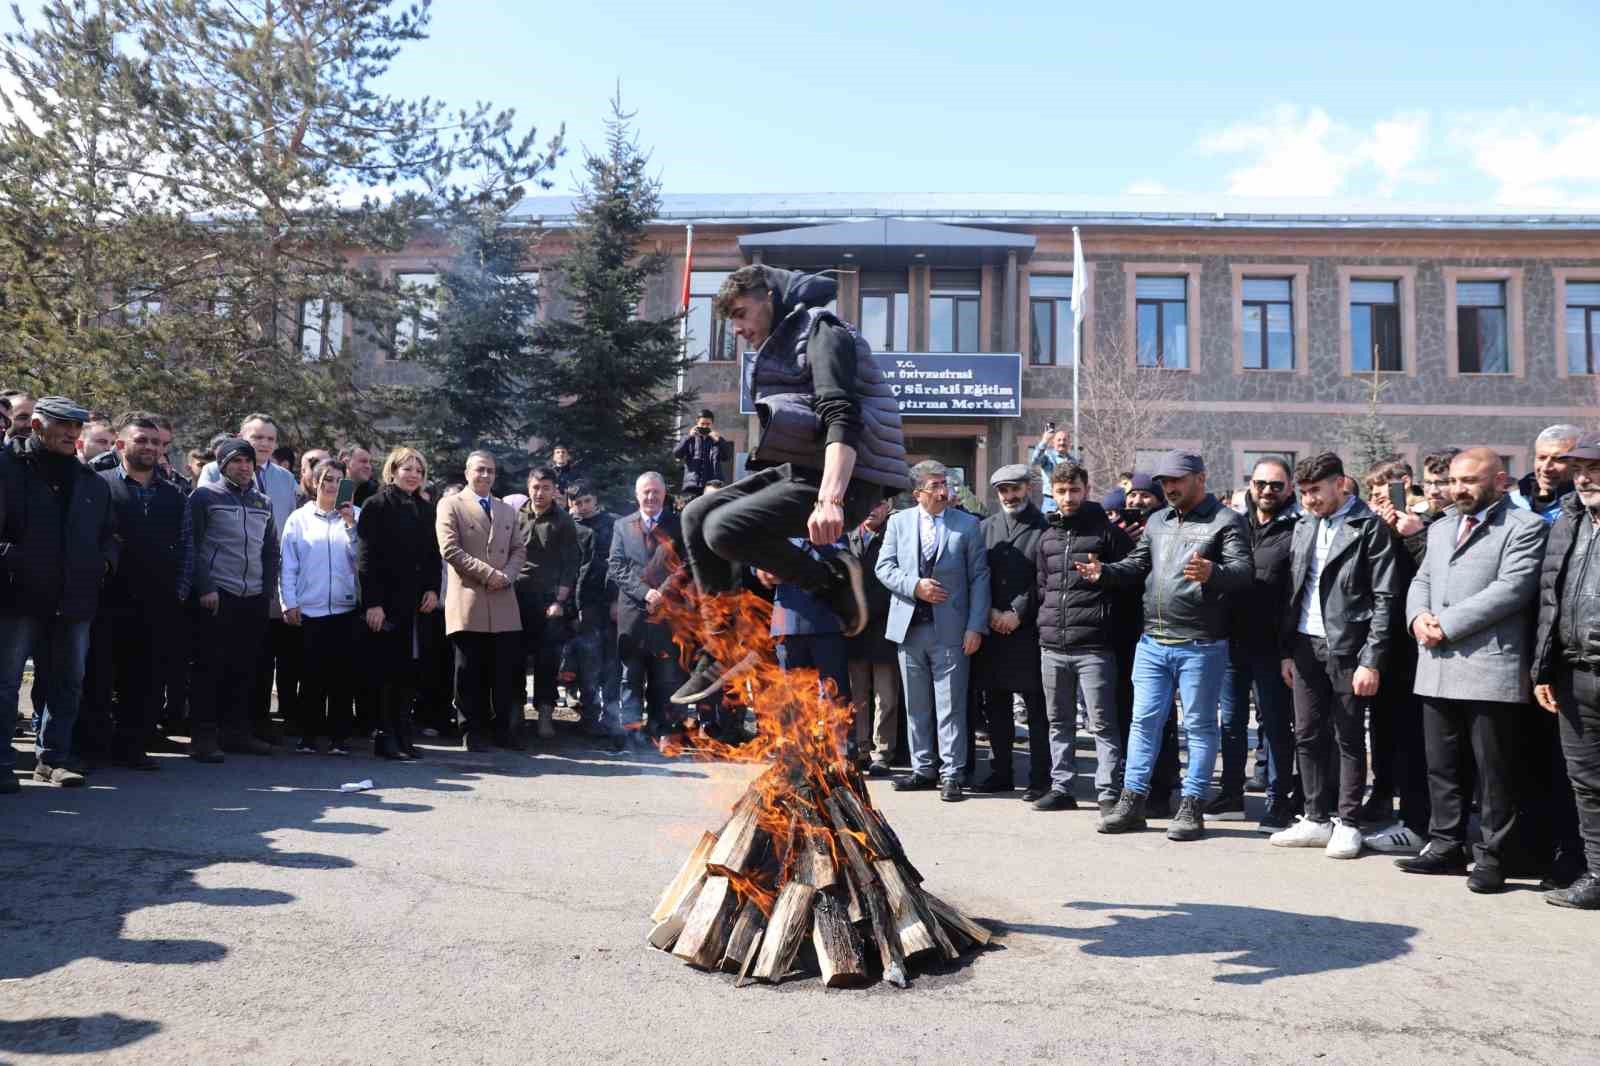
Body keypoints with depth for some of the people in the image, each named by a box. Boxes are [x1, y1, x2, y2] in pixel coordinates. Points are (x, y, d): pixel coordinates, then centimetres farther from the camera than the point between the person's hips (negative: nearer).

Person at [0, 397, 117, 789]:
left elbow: (109, 532, 23)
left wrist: (104, 560, 6)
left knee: (67, 683, 11)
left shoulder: (92, 482, 14)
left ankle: (53, 756, 22)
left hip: (75, 599, 5)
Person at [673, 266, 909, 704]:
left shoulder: (821, 331, -8)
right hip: (795, 469, 10)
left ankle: (833, 578, -7)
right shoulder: (778, 344, 22)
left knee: (725, 528, -25)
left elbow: (842, 419, -24)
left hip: (843, 480, -10)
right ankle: (720, 650, 4)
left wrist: (830, 500, -38)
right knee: (697, 515, 4)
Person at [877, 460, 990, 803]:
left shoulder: (968, 525, 0)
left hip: (950, 630, -3)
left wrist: (976, 627, -9)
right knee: (916, 706, 12)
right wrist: (915, 586, -14)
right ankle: (923, 769, 23)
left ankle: (952, 774, 8)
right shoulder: (899, 522, 6)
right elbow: (884, 567, 4)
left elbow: (979, 578, -2)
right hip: (909, 626, 3)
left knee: (950, 705, -1)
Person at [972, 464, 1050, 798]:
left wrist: (1017, 612, -10)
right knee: (994, 706, 11)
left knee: (1037, 708, 0)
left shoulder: (1044, 527, -1)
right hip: (992, 630, 5)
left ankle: (1040, 778, 6)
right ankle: (1000, 772, 21)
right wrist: (990, 612, -3)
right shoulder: (985, 527, 13)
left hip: (1029, 630, -5)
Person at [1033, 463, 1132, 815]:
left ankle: (1109, 792, 3)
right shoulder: (1046, 537, 15)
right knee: (1058, 722, 13)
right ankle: (1061, 787, 22)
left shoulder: (1107, 531, -1)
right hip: (1051, 645, 6)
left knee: (1103, 723, -3)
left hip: (1093, 646, -6)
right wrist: (1045, 619, 14)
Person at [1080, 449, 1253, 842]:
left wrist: (1212, 573, -37)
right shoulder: (1157, 521, 16)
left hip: (1200, 646, -6)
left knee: (1199, 725, 4)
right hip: (1152, 643, 6)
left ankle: (1191, 807, 12)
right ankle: (1132, 802, 13)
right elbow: (1137, 566, 19)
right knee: (1144, 721, 7)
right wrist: (1104, 572, 0)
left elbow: (1243, 570, -17)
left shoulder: (1226, 521, -5)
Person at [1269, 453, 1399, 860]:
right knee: (1307, 736, 9)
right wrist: (1287, 650, 10)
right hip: (1306, 644, 6)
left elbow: (1383, 598, -10)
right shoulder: (1304, 524, 11)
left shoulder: (1369, 527, -6)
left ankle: (1348, 824, 14)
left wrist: (1371, 660, -14)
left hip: (1347, 647, -6)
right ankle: (1316, 819, 20)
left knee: (1349, 740, 4)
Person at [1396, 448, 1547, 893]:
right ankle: (1447, 846, 24)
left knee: (1493, 769, 2)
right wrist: (1419, 615, -5)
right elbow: (1421, 580, 18)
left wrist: (1446, 623, -16)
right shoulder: (1440, 527, 20)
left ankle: (1492, 857, 11)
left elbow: (1512, 588, -14)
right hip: (1437, 666, 7)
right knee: (1441, 766, 13)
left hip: (1490, 668, -7)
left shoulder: (1524, 527, -2)